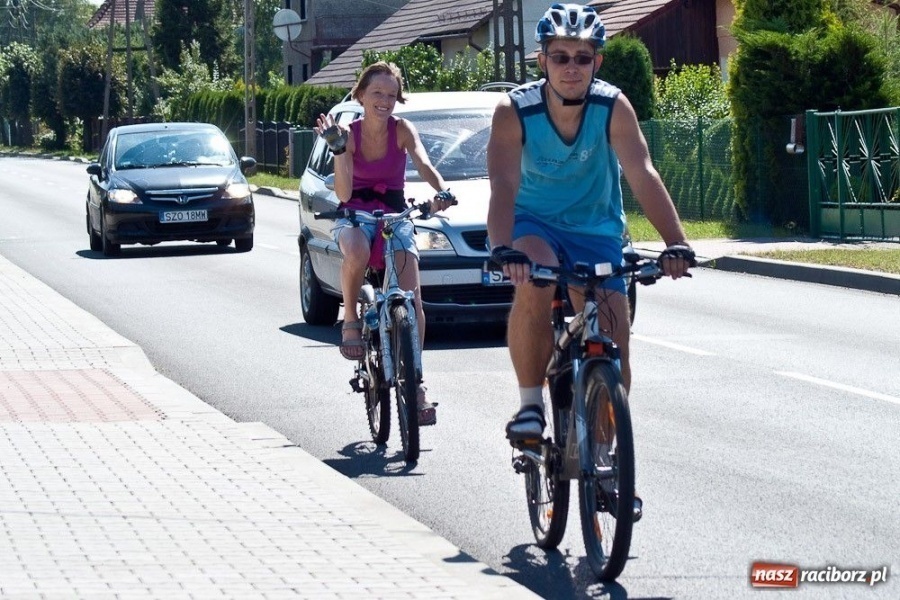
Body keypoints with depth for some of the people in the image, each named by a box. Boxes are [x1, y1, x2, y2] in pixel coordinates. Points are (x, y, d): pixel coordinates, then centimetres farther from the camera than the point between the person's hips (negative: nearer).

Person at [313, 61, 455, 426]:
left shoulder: (401, 130, -6)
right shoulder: (349, 133, -6)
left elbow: (423, 164, -25)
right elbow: (343, 193, -14)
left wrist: (441, 191, -45)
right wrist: (337, 148, -26)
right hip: (355, 215, -1)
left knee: (411, 298, -15)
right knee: (356, 252, -39)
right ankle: (350, 321, -17)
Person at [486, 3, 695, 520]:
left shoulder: (613, 108, -20)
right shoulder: (515, 111, -22)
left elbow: (643, 175, -30)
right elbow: (505, 185, -33)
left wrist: (676, 244, -42)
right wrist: (503, 249, -50)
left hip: (596, 230, 2)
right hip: (535, 224, -2)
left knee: (613, 341, -8)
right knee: (533, 286, -34)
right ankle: (530, 404, -16)